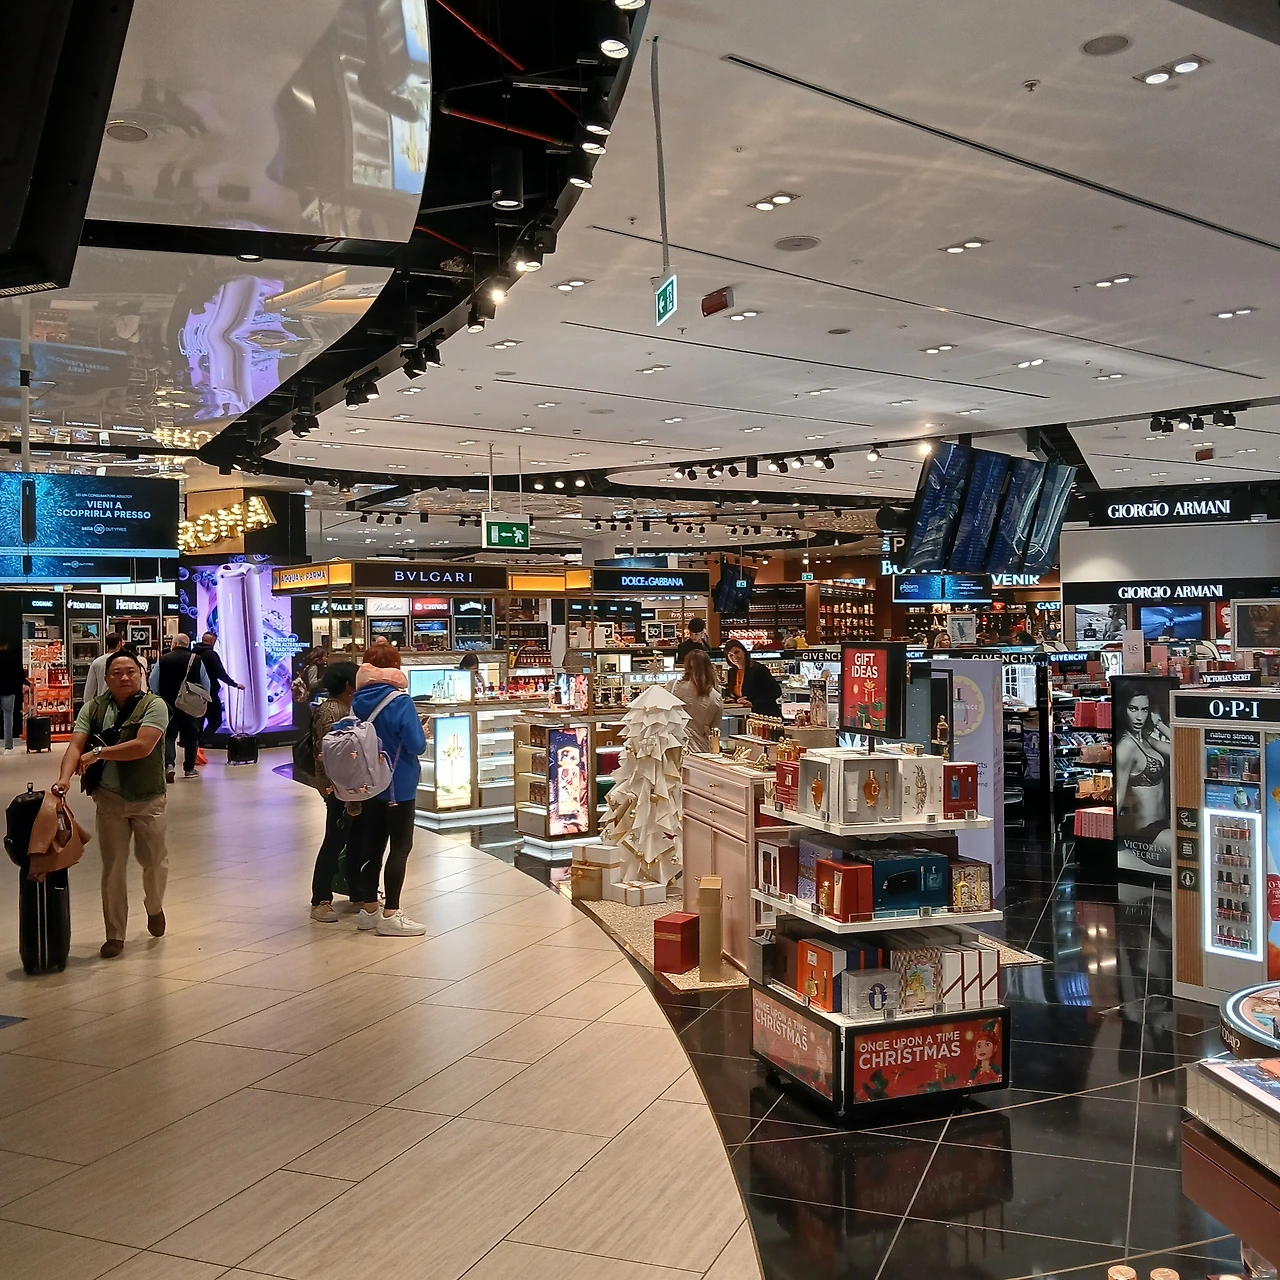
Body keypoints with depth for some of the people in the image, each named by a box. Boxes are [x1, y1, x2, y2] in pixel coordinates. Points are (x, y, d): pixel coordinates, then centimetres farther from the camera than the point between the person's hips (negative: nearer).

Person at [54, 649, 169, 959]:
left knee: (154, 861, 8)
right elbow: (76, 745, -10)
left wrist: (98, 753, -18)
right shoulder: (93, 709, 1)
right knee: (113, 867, 6)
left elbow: (143, 746, -23)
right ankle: (115, 935, 16)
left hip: (148, 798, -2)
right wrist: (65, 777, -28)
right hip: (109, 798, 2)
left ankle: (154, 907, 39)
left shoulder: (154, 705, -10)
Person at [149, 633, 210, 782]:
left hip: (169, 704, 0)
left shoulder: (163, 660, -6)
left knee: (169, 735, 6)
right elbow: (206, 684, 0)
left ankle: (169, 764, -15)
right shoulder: (196, 660, -6)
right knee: (191, 736, 12)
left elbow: (153, 683, 0)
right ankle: (189, 768, 17)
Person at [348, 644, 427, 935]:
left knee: (373, 844, 14)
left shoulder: (359, 701, -1)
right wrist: (422, 735, 0)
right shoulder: (399, 701, -18)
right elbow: (416, 745, -19)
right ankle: (389, 915, 2)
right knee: (400, 846, 1)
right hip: (398, 785, -6)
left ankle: (369, 909, 22)